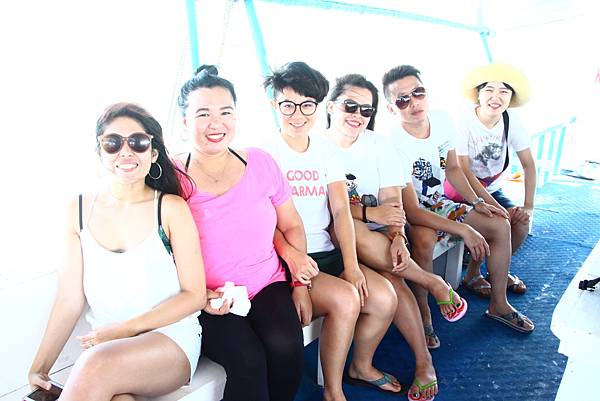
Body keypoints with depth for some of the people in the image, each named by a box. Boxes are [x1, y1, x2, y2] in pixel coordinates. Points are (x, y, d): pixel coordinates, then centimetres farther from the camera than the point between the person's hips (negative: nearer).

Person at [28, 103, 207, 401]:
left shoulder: (171, 208, -5)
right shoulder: (79, 210, 5)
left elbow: (195, 295, -6)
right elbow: (70, 300, 4)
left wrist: (127, 329, -12)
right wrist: (40, 366, -4)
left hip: (170, 338, -1)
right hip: (103, 349, 2)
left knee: (96, 366, -31)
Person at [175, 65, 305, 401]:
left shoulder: (260, 163, 2)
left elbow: (291, 226, 10)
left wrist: (301, 285, 4)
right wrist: (201, 296, -15)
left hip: (267, 286, 3)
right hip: (208, 299, -3)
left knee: (286, 346, -23)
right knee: (247, 360, -28)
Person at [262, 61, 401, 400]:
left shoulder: (326, 149, 10)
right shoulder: (264, 152, -4)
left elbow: (341, 210, 2)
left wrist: (351, 265, -9)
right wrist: (289, 252, -29)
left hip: (326, 252, 5)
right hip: (284, 259, -5)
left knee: (385, 298, -9)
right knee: (345, 299, -26)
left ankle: (362, 366, 21)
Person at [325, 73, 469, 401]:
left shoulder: (377, 143, 4)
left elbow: (392, 200, -3)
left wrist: (397, 237, -20)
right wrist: (370, 213, -21)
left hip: (378, 238, 2)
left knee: (387, 271, -30)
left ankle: (423, 360, -13)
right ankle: (433, 283, -11)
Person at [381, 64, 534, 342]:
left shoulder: (443, 122, -8)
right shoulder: (394, 145, -30)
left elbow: (452, 168, 10)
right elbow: (412, 212, -29)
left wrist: (476, 202, -1)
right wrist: (464, 229, -30)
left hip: (437, 203, 8)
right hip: (408, 215, -7)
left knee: (500, 224, 0)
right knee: (424, 239, -38)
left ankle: (498, 304, 18)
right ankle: (423, 316, -15)